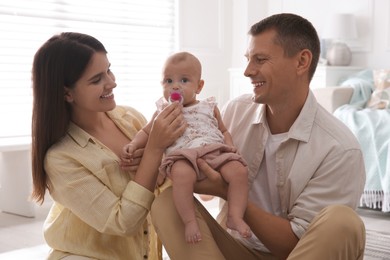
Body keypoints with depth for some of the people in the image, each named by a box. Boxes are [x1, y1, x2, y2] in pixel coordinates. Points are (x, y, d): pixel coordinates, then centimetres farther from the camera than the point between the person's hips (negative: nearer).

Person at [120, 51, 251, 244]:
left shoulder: (209, 108, 21)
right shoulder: (163, 112, 19)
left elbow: (223, 130, 28)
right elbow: (146, 132, 24)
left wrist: (230, 147, 8)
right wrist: (133, 145, 5)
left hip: (216, 152, 3)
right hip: (183, 156, -3)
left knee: (239, 170, -24)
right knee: (182, 173, -38)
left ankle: (235, 216, -17)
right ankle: (190, 221, -28)